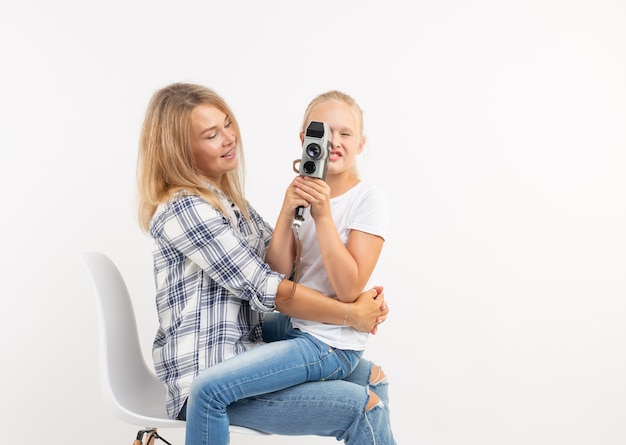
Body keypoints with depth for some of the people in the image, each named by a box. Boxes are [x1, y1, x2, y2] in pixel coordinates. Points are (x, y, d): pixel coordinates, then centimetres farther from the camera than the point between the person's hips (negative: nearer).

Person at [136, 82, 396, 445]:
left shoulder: (224, 195, 12)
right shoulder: (185, 208, -17)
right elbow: (266, 290, -19)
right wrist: (352, 315, -11)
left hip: (245, 350, 10)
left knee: (372, 376, 14)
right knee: (363, 406, -17)